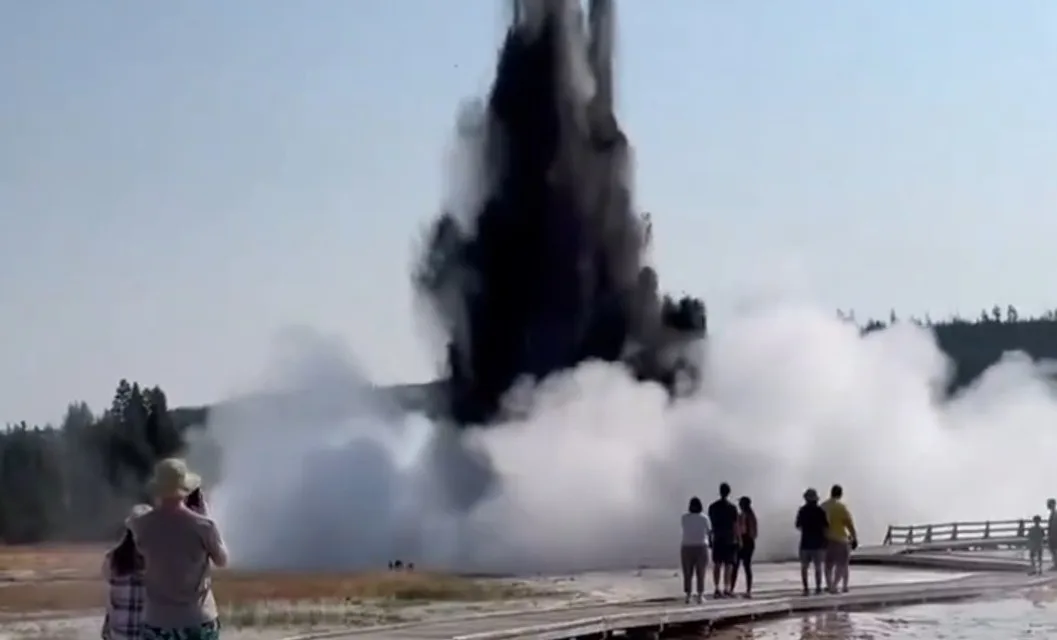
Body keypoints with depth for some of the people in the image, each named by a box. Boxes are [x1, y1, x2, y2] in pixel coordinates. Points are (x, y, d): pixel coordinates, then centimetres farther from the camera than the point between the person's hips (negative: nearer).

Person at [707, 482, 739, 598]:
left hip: (717, 539, 3)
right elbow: (735, 524, -8)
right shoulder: (732, 507, -9)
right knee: (728, 565, 1)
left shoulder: (712, 507, 2)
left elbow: (710, 524, 5)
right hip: (729, 539, -3)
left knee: (717, 565, 7)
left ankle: (717, 589, 6)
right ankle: (726, 589, 0)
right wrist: (736, 538, 1)